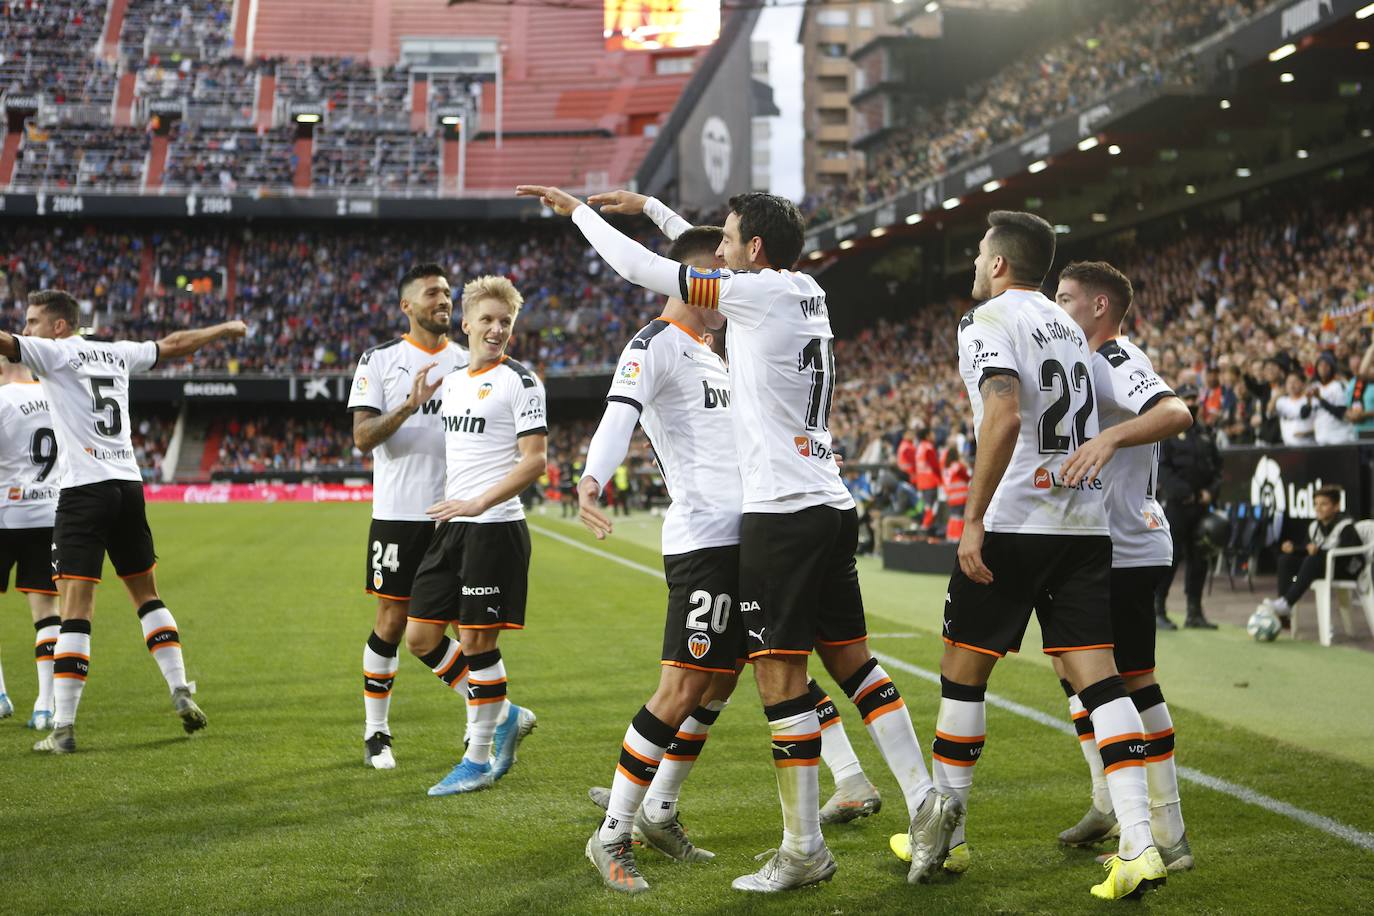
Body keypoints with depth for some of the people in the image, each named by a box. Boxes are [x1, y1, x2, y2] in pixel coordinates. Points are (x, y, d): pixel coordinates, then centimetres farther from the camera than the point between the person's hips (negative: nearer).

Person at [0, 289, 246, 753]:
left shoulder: (54, 353, -2)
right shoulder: (117, 352, 15)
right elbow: (173, 344, 30)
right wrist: (224, 329, 46)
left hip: (83, 489, -6)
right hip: (128, 485, 6)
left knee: (75, 609, -8)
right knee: (146, 593, 19)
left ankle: (63, 727, -9)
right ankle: (181, 693, 17)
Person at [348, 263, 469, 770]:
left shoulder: (468, 363, 10)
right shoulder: (380, 361, 1)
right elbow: (362, 438, -8)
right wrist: (409, 405, -23)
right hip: (398, 513, -2)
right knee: (392, 620, 2)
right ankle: (375, 733, 14)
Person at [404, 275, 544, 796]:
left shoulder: (519, 382, -7)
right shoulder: (452, 381, 16)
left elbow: (535, 461, -14)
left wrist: (477, 503, -21)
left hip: (495, 527, -8)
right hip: (451, 526, 8)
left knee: (477, 641, -4)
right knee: (421, 636, 7)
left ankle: (480, 759, 9)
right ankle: (504, 716, 22)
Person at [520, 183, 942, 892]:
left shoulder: (761, 290, -8)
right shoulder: (808, 293, 14)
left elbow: (642, 269, -6)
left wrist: (577, 208, 7)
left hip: (782, 514, -9)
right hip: (833, 507, 9)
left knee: (780, 675, -3)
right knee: (851, 659, 14)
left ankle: (804, 849, 2)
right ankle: (923, 803, 12)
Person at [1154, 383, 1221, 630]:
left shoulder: (1205, 434, 17)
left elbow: (1217, 466, 19)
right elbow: (1162, 468, -10)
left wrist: (1210, 491, 2)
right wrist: (1182, 492, -16)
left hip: (1200, 506, 6)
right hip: (1175, 505, -6)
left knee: (1199, 559, 7)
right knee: (1170, 556, -9)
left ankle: (1194, 612, 14)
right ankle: (1158, 611, -3)